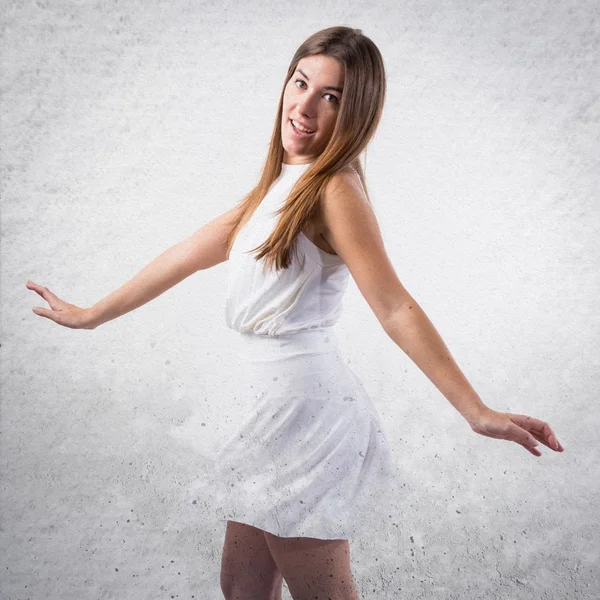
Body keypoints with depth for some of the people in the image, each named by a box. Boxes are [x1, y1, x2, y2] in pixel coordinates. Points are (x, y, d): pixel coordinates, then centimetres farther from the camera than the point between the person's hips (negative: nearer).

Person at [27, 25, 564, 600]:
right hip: (278, 410, 9)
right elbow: (190, 253, 20)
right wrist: (91, 314, 26)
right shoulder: (280, 185, 14)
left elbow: (395, 308, -19)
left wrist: (479, 413, -24)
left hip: (303, 403, -9)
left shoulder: (335, 187, -12)